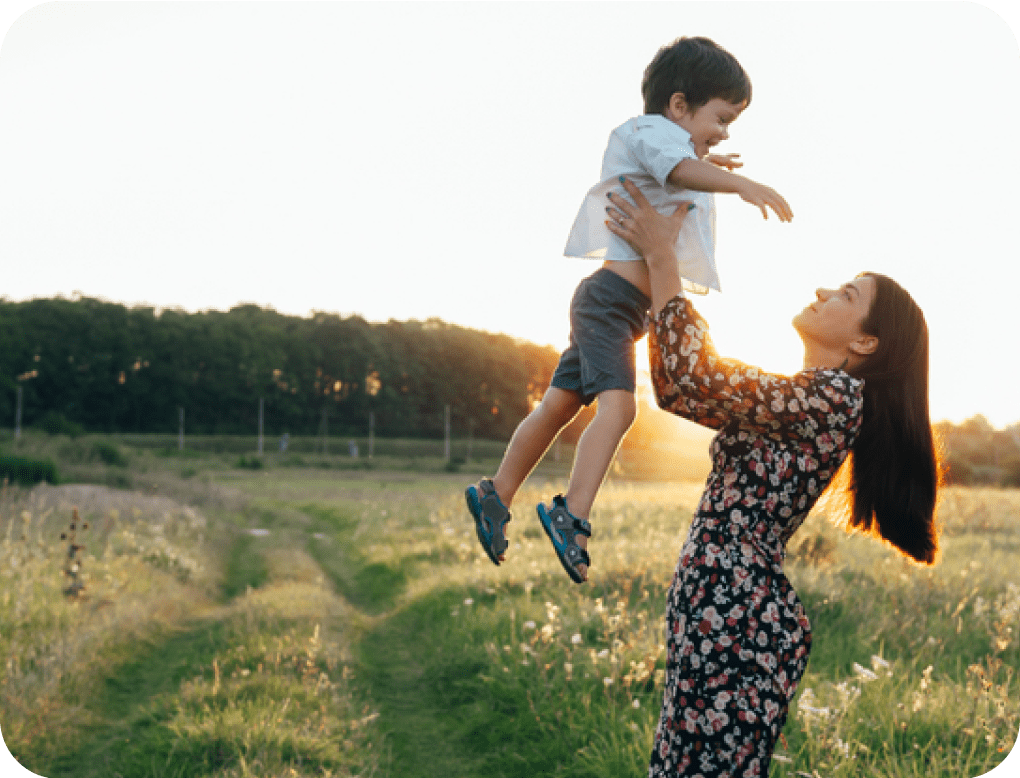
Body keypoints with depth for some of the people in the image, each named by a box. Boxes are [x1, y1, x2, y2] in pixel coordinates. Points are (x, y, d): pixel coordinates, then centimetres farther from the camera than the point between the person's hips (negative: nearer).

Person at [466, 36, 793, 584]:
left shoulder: (663, 143, 24)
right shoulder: (653, 131, -8)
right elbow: (678, 169, -32)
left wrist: (705, 168, 52)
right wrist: (740, 184, -46)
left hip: (622, 307, 10)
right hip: (612, 298, -10)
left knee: (559, 406, 14)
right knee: (617, 405, -25)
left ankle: (495, 497, 23)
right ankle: (572, 515, -34)